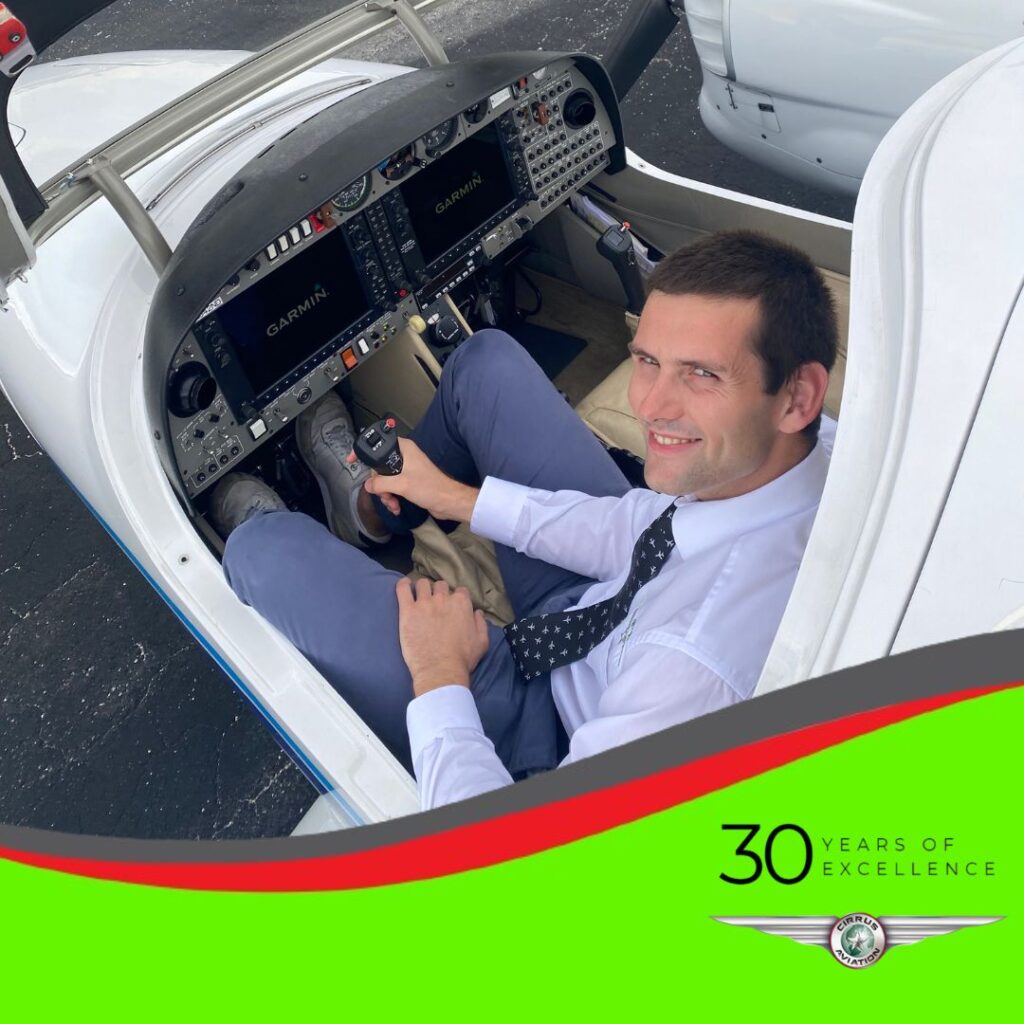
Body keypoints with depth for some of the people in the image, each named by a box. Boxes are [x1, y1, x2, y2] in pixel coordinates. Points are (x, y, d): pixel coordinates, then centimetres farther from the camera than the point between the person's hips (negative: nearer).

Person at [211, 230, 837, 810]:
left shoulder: (704, 666, -44)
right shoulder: (811, 441, -21)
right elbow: (658, 530, -4)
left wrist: (438, 679, -20)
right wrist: (464, 500, -1)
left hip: (554, 736, -6)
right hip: (608, 601, 6)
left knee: (264, 548, -3)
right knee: (487, 360, 7)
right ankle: (372, 501, 36)